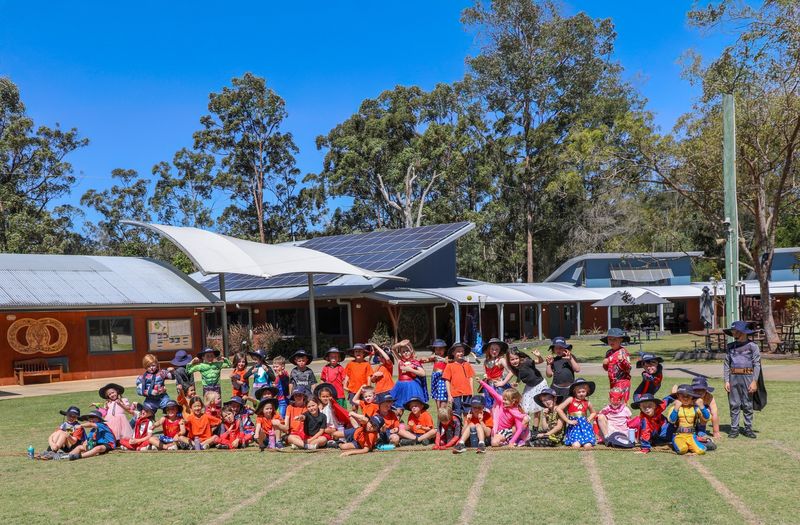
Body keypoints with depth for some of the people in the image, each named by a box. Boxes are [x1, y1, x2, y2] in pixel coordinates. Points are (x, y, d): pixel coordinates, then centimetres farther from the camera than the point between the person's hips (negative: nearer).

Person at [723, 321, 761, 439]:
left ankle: (748, 429, 12)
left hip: (747, 377, -3)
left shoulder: (752, 346, 0)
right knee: (734, 405, 4)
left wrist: (754, 381, -10)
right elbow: (726, 364, 9)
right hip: (733, 377, 3)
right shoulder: (731, 346, 10)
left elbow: (757, 365, -3)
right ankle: (734, 429, 9)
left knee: (748, 405, 3)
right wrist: (726, 381, 1)